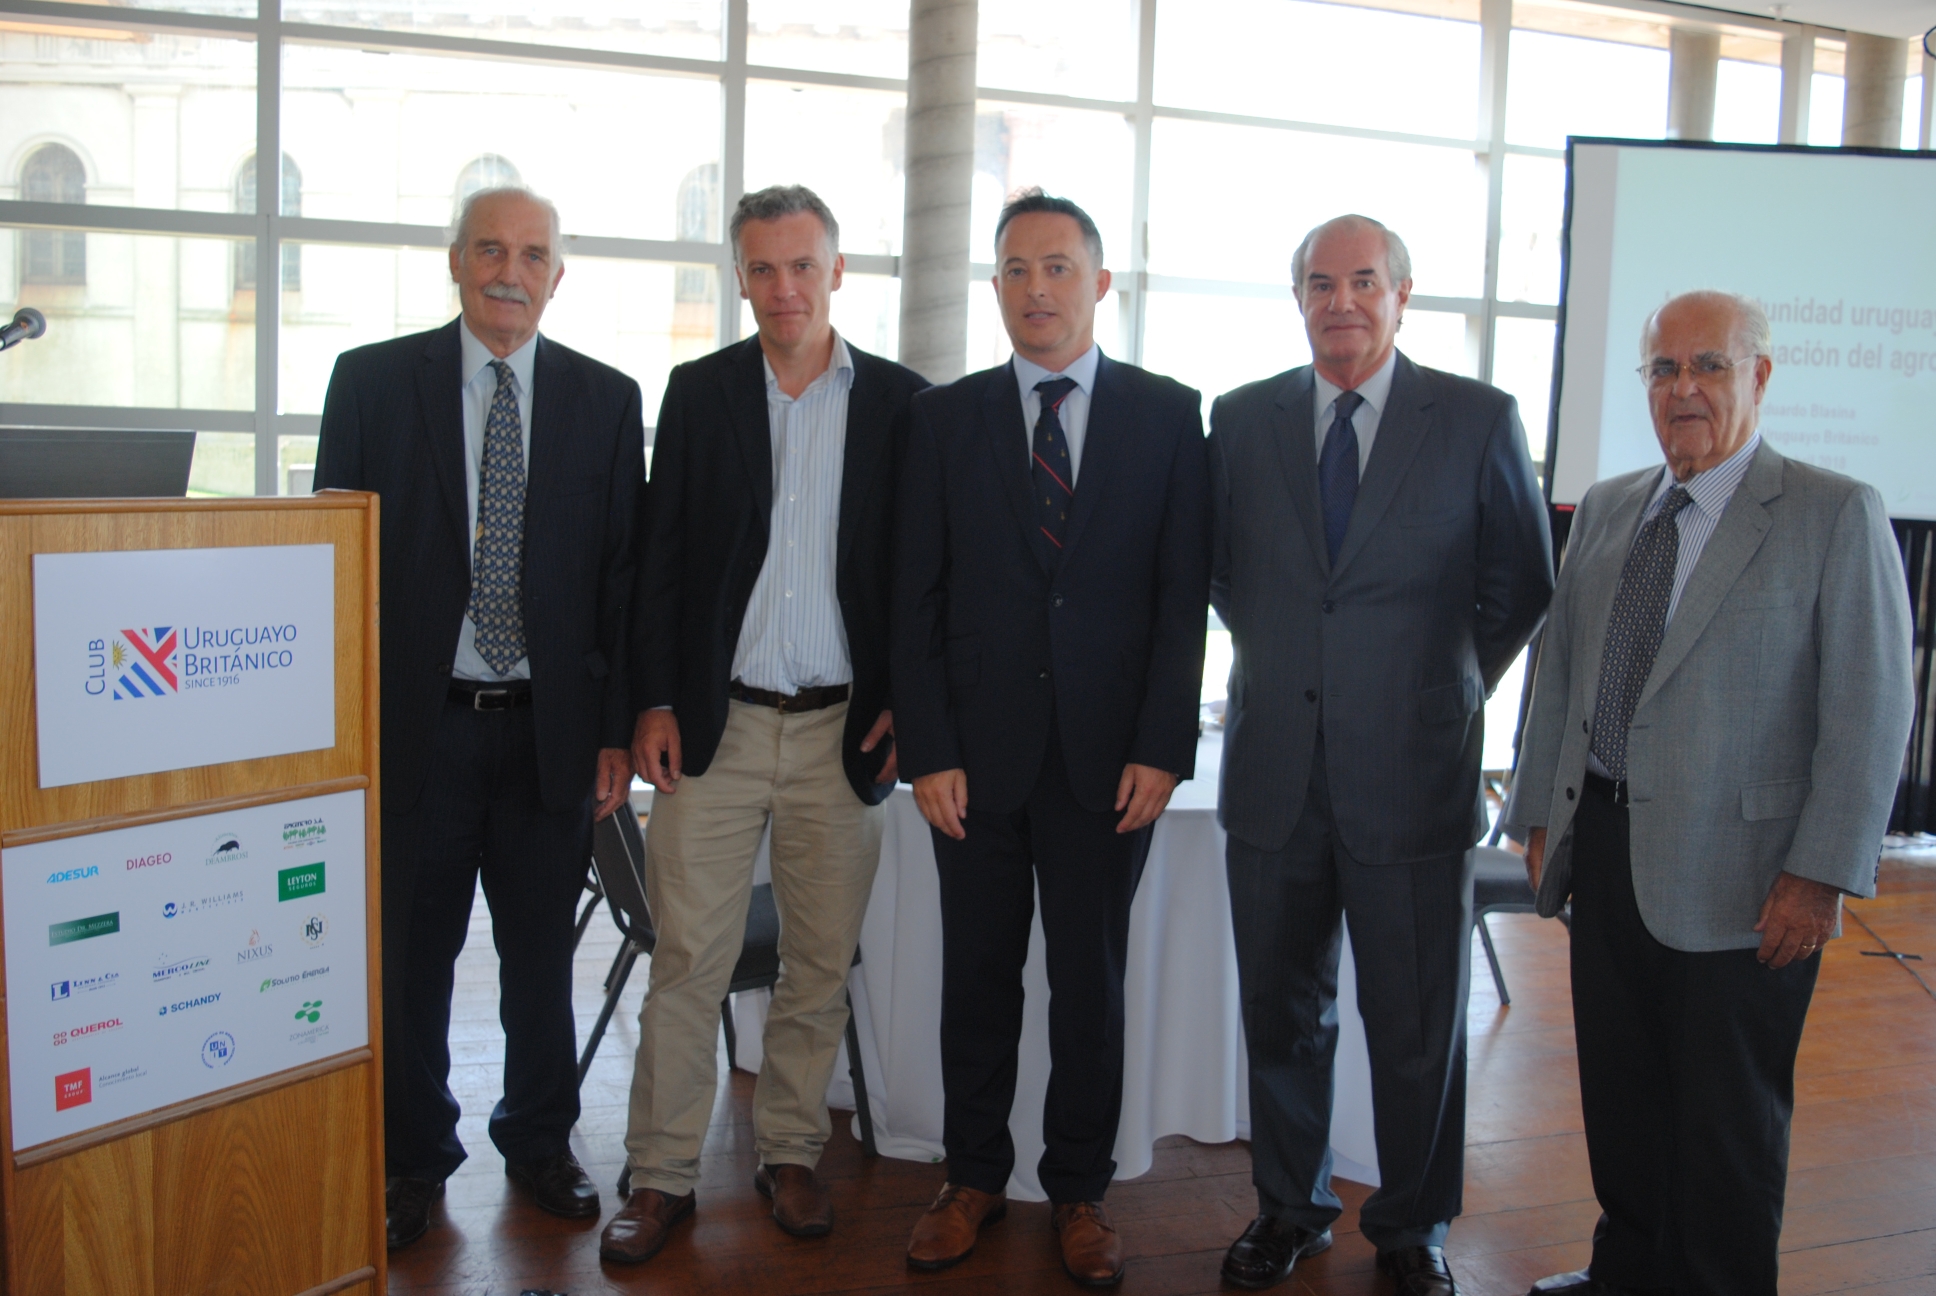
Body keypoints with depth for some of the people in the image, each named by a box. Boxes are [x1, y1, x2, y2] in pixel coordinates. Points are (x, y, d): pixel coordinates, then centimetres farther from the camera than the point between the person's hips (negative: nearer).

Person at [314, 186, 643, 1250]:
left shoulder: (607, 400, 4)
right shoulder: (371, 380, 2)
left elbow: (625, 571, 3)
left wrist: (617, 726, -1)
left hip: (551, 725, 1)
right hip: (413, 722, -1)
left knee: (541, 949, 13)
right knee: (408, 953, 10)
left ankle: (539, 1141, 33)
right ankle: (414, 1158, 29)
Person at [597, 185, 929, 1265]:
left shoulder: (900, 400, 3)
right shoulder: (698, 392, 6)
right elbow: (662, 557, 4)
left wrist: (906, 702, -2)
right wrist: (655, 702, -2)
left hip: (844, 730, 0)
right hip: (715, 726, 0)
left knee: (823, 963, 9)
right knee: (687, 961, 3)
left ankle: (792, 1154, 26)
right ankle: (665, 1175, 15)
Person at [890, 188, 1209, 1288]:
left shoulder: (1168, 414, 3)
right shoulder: (948, 416, 5)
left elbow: (1184, 593, -1)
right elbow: (919, 596, 2)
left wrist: (1162, 748, -8)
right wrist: (927, 749, -5)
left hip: (1109, 753, -1)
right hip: (981, 746, 1)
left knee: (1091, 978, 9)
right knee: (978, 973, 10)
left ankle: (1082, 1190, 25)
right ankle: (974, 1178, 27)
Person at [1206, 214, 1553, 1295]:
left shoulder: (1480, 421, -2)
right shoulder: (1242, 420, 5)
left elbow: (1523, 584, 6)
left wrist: (1451, 686, 7)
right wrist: (1279, 664, 11)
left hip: (1412, 771, -2)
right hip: (1275, 766, 3)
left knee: (1417, 1024, 9)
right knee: (1282, 1010, 14)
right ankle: (1293, 1207, 34)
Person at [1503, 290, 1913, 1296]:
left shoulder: (1836, 515, -6)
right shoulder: (1606, 509, 10)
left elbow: (1869, 711, -10)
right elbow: (1558, 671, 14)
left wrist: (1821, 873, -14)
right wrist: (1542, 816, 11)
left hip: (1740, 876, -5)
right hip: (1607, 854, 5)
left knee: (1729, 1118, 8)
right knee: (1618, 1095, 17)